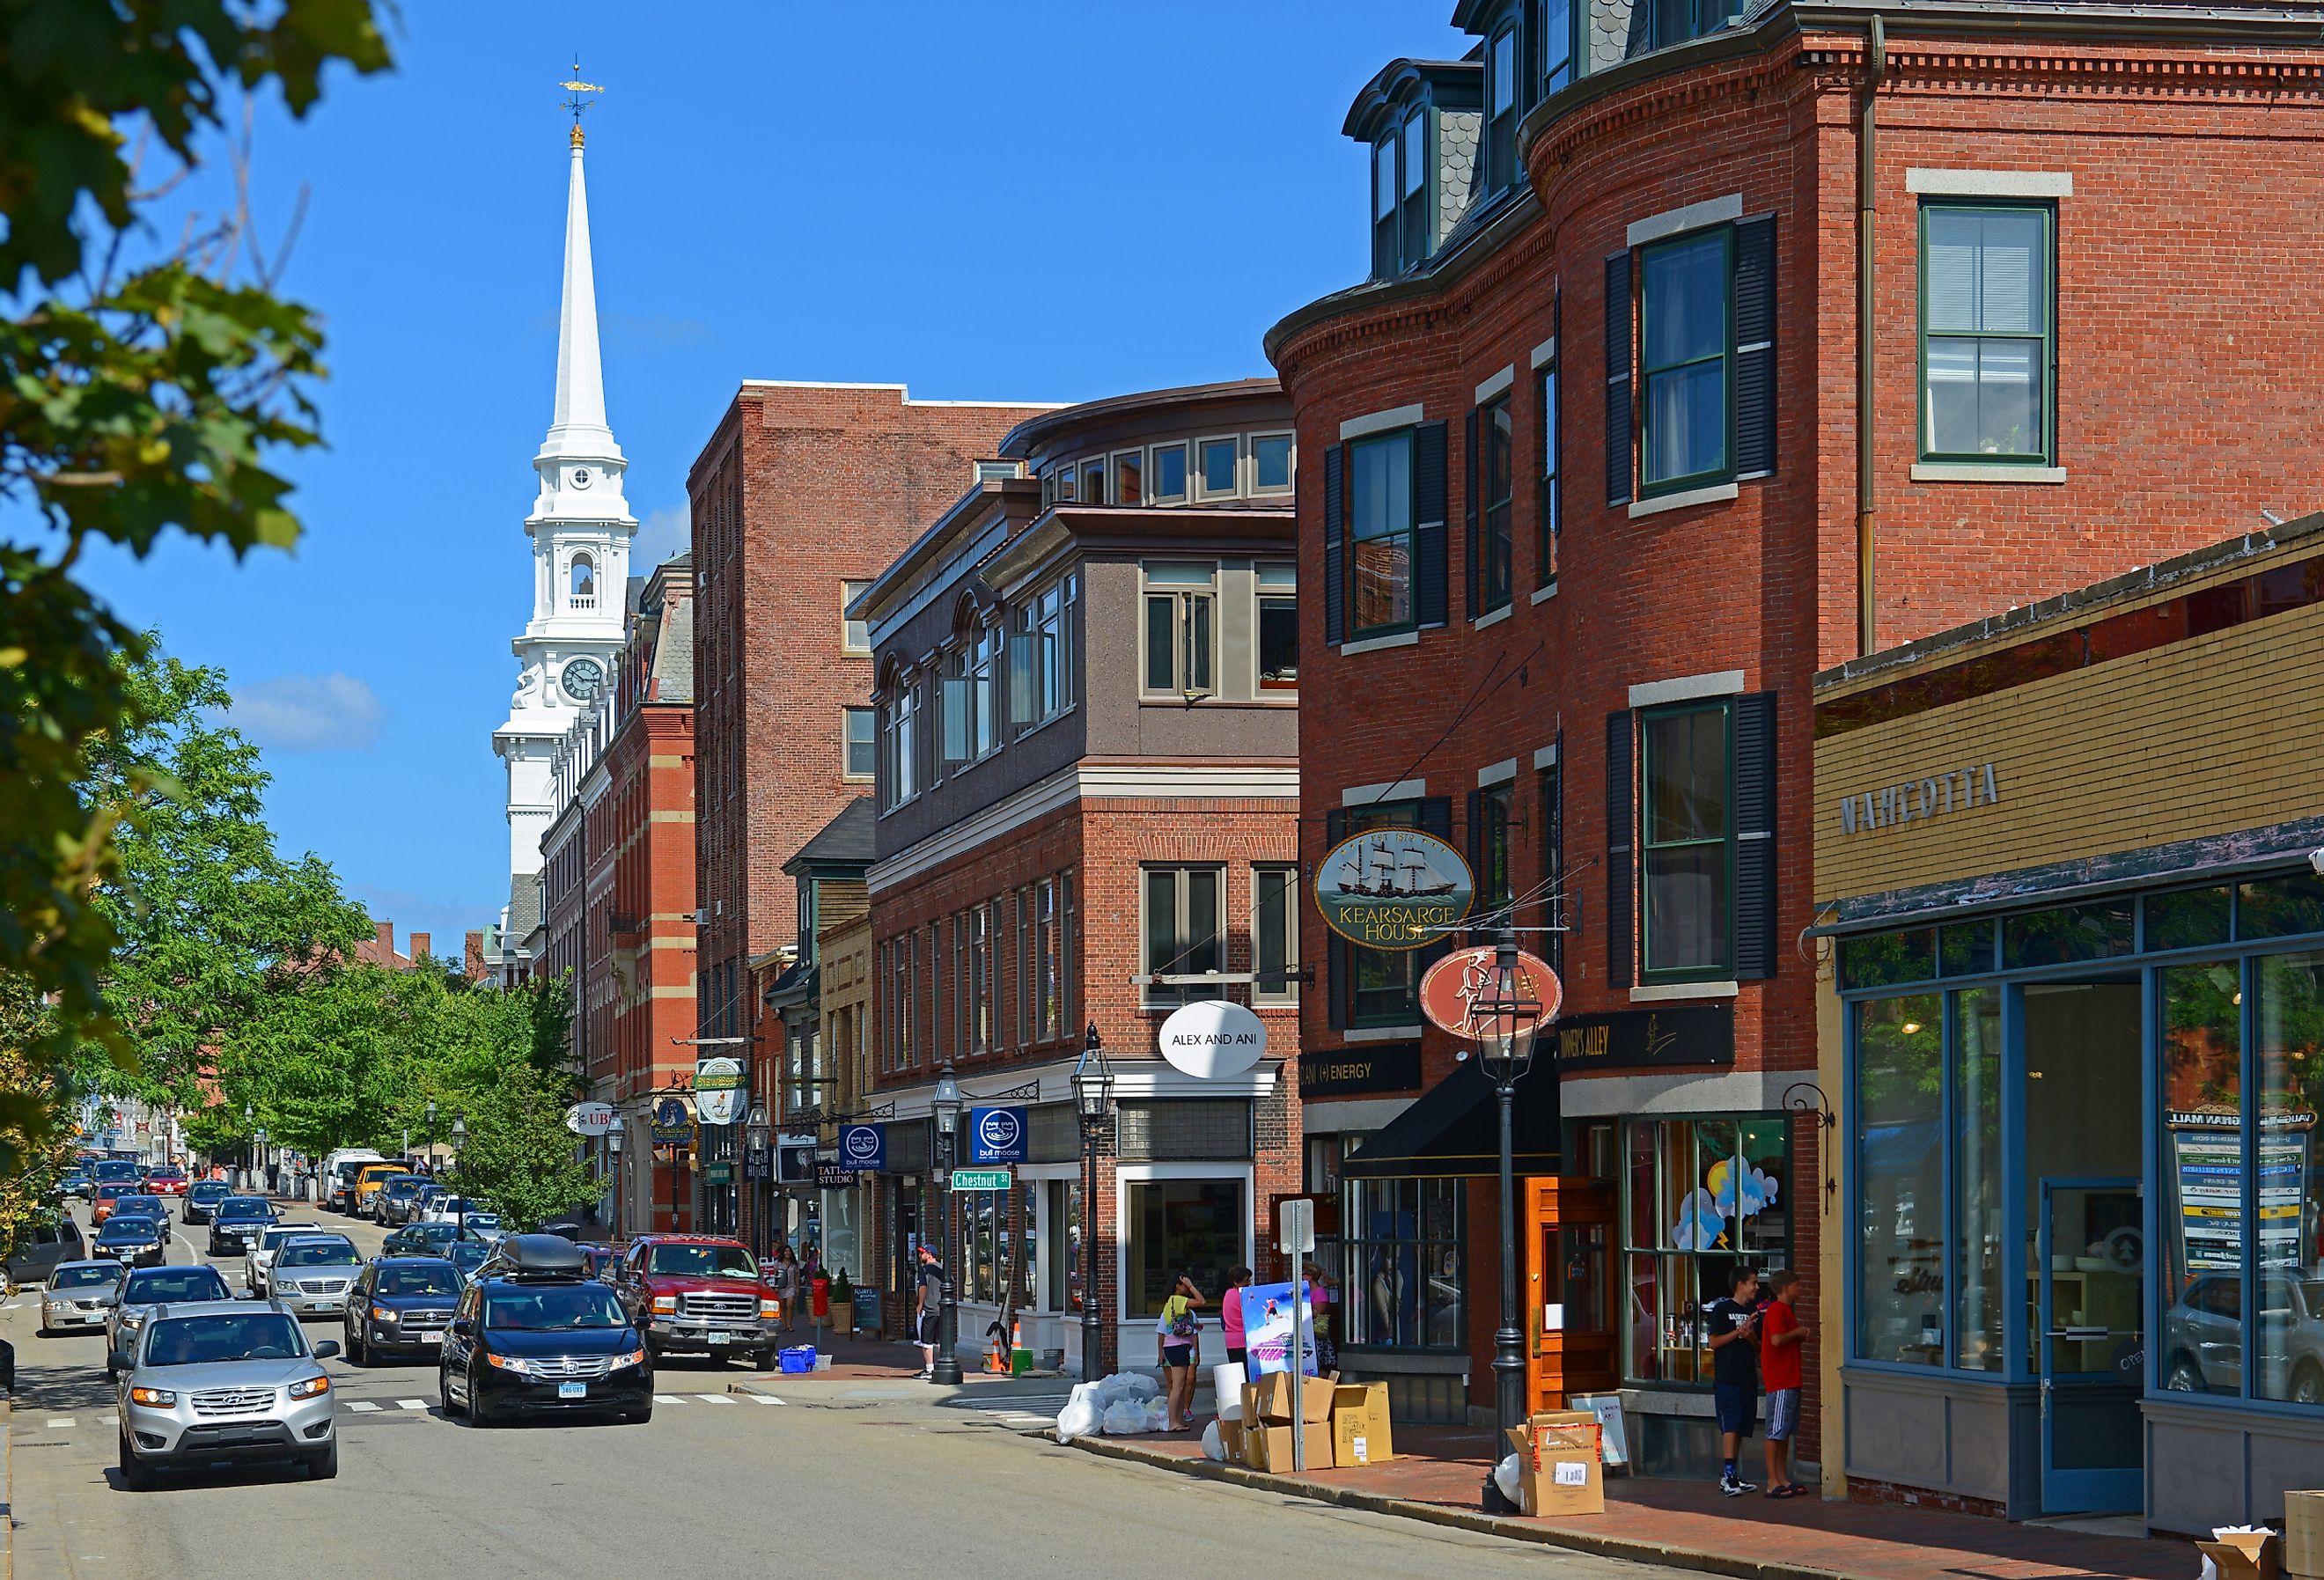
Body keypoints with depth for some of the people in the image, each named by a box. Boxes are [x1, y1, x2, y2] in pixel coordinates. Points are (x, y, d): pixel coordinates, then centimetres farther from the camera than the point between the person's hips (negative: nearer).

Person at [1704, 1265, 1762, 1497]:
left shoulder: (1753, 1313, 17)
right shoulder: (1722, 1309, -2)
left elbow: (1760, 1348, 18)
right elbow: (1714, 1342, -7)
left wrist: (1751, 1337, -4)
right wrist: (1739, 1331, -14)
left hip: (1748, 1379, 7)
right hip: (1726, 1379, -7)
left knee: (1741, 1429, 7)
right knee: (1731, 1426, -14)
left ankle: (1729, 1478, 13)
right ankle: (1729, 1475, -18)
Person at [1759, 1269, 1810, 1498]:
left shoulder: (1787, 1310, 20)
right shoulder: (1777, 1310, -12)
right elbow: (1777, 1339, -25)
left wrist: (1801, 1335, 10)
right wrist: (1798, 1332, -11)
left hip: (1790, 1379, 10)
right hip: (1779, 1379, -10)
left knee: (1785, 1431, 12)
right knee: (1776, 1430, -8)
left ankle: (1783, 1480, 17)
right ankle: (1773, 1483, -7)